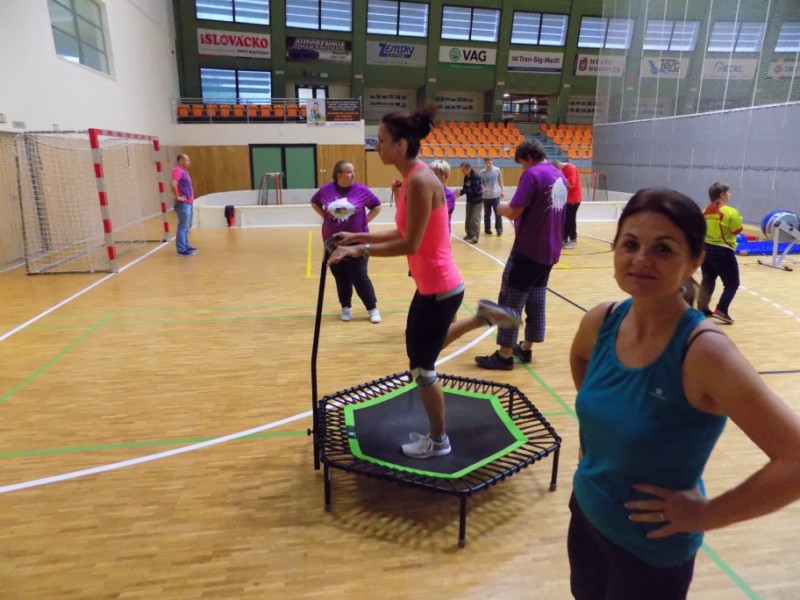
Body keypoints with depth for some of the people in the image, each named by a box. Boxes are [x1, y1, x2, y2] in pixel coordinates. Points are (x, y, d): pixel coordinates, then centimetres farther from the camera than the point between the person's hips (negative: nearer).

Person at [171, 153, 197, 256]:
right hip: (183, 204, -10)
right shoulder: (178, 170, -14)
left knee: (187, 226, 17)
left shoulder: (184, 171, 16)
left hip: (189, 203, 10)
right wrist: (177, 197, -21)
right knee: (183, 227, -8)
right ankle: (181, 250, -5)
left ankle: (186, 246, 27)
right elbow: (173, 184, -29)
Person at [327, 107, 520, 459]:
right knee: (421, 353, 27)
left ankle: (437, 441, 27)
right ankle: (481, 316, 33)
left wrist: (360, 251, -19)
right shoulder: (412, 179, 8)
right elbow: (405, 233, 13)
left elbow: (410, 245, -24)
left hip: (439, 288, -10)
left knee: (421, 367, 6)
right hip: (432, 285, 10)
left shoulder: (419, 181, -22)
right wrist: (360, 236, 10)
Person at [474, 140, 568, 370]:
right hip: (550, 250, 8)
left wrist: (501, 208, 1)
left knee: (511, 301, -1)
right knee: (536, 298, 15)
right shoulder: (560, 175, 12)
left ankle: (504, 355, 4)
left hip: (528, 249, -8)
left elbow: (513, 212, -19)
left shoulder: (532, 174, -14)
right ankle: (526, 348, 24)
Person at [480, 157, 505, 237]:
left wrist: (502, 191, 6)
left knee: (498, 213, -5)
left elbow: (500, 181, 9)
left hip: (496, 195, 0)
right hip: (486, 196, 0)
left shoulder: (497, 170, -3)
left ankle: (499, 229, 0)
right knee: (487, 214, 9)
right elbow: (480, 184, 0)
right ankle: (487, 229, 22)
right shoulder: (482, 173, -6)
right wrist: (484, 188, -21)